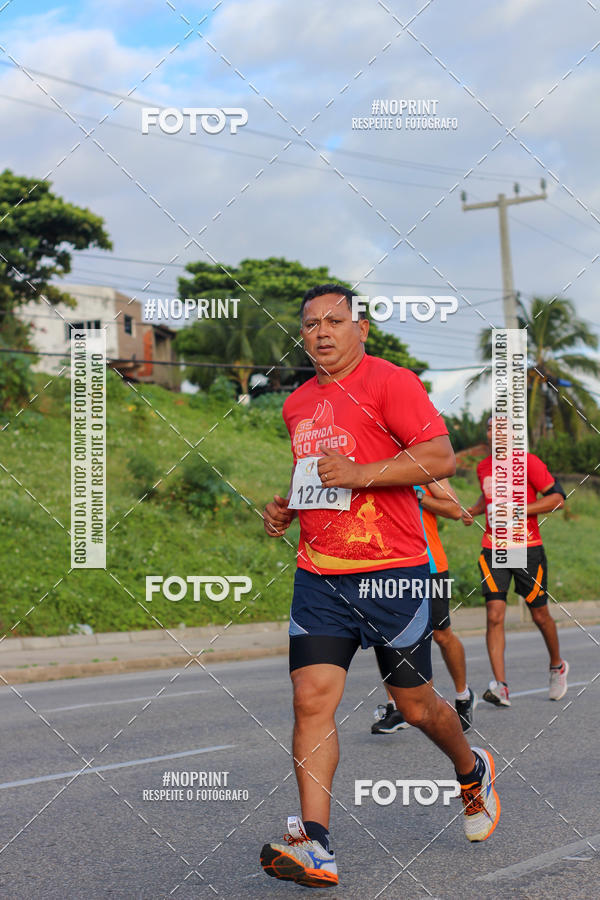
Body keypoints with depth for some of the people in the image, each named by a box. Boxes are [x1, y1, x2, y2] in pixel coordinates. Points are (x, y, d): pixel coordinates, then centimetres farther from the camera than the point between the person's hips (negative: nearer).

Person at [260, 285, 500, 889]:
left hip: (391, 572, -5)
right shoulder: (297, 404, 15)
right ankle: (315, 846, -9)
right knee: (311, 698, -9)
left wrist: (359, 473, -22)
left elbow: (442, 458, -16)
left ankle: (473, 772, 40)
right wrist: (286, 506, 12)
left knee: (414, 705, 8)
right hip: (318, 575, 5)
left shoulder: (390, 382, -7)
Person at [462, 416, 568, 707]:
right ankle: (500, 686, -13)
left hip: (527, 549, -3)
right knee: (494, 615, -11)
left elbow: (557, 498, -10)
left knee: (540, 615, 9)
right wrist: (472, 511, 10)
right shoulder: (483, 467, 11)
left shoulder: (528, 462, -7)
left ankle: (557, 666, 36)